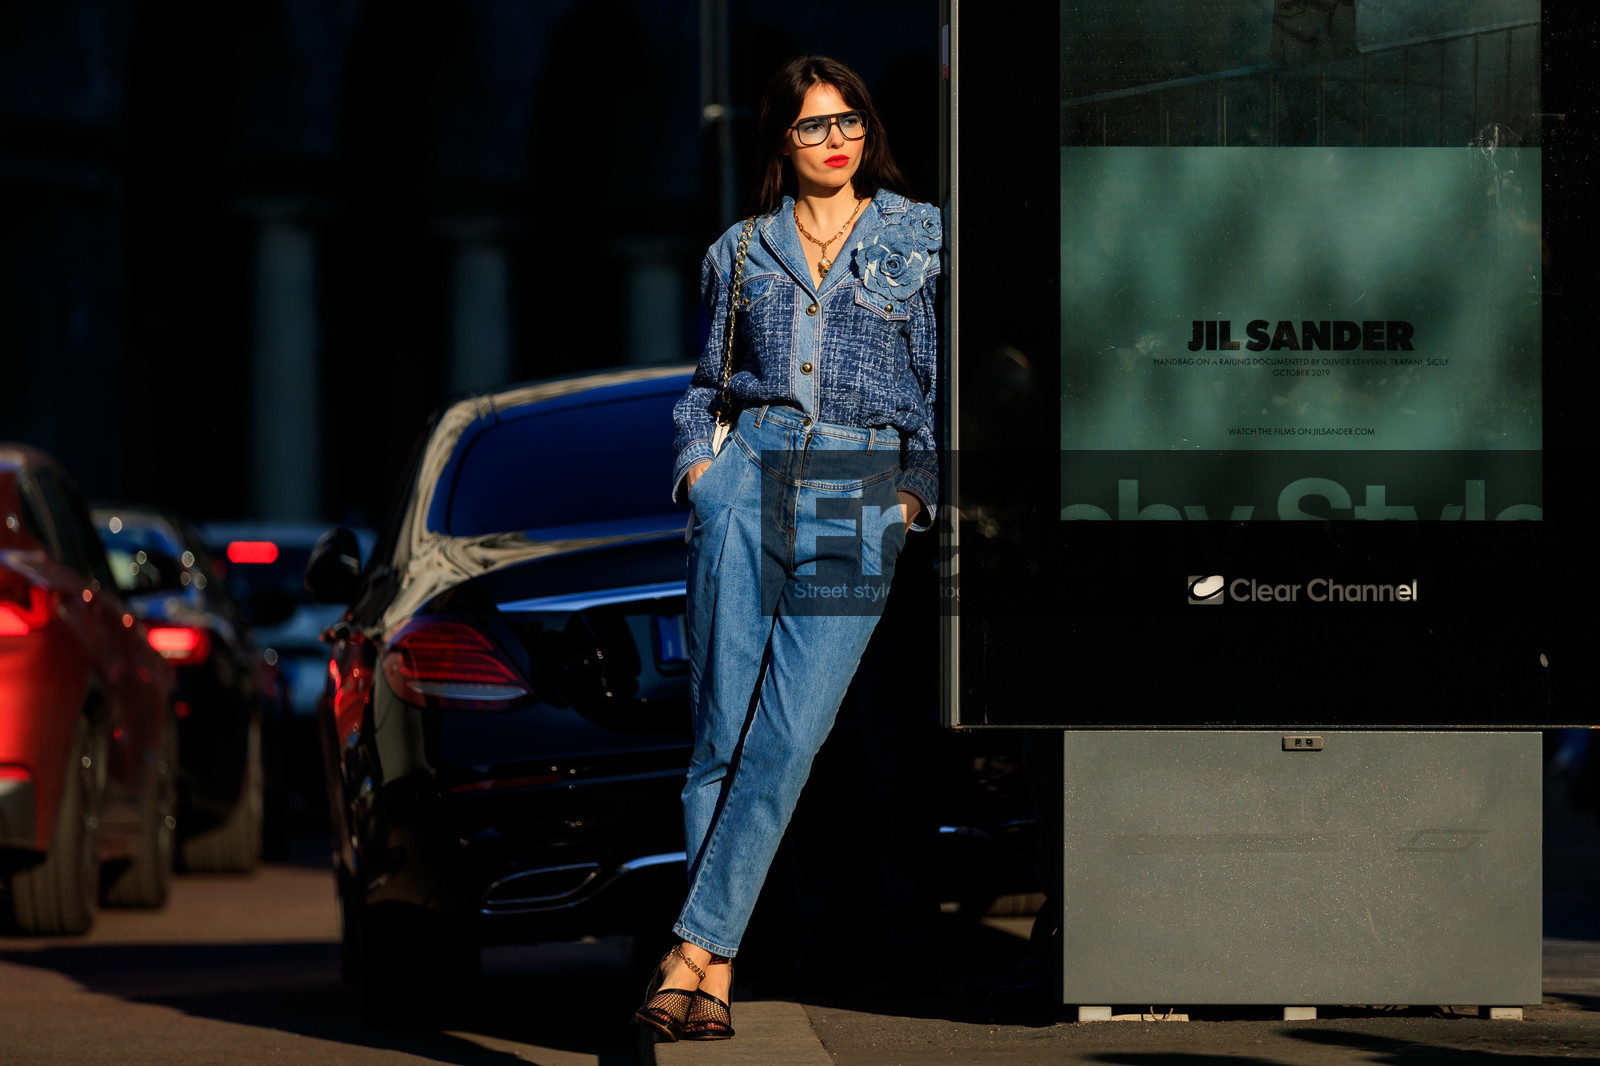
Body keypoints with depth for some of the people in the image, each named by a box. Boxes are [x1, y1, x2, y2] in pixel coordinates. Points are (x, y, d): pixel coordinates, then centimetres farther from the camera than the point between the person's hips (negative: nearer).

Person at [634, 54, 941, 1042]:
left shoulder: (923, 239, 9)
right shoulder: (741, 252, 15)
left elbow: (948, 382, 8)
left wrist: (916, 494, -2)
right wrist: (698, 461, 4)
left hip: (864, 504, -2)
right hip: (747, 482, 2)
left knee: (787, 735, -13)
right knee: (722, 727, -5)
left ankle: (696, 948, -14)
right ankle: (714, 975, -4)